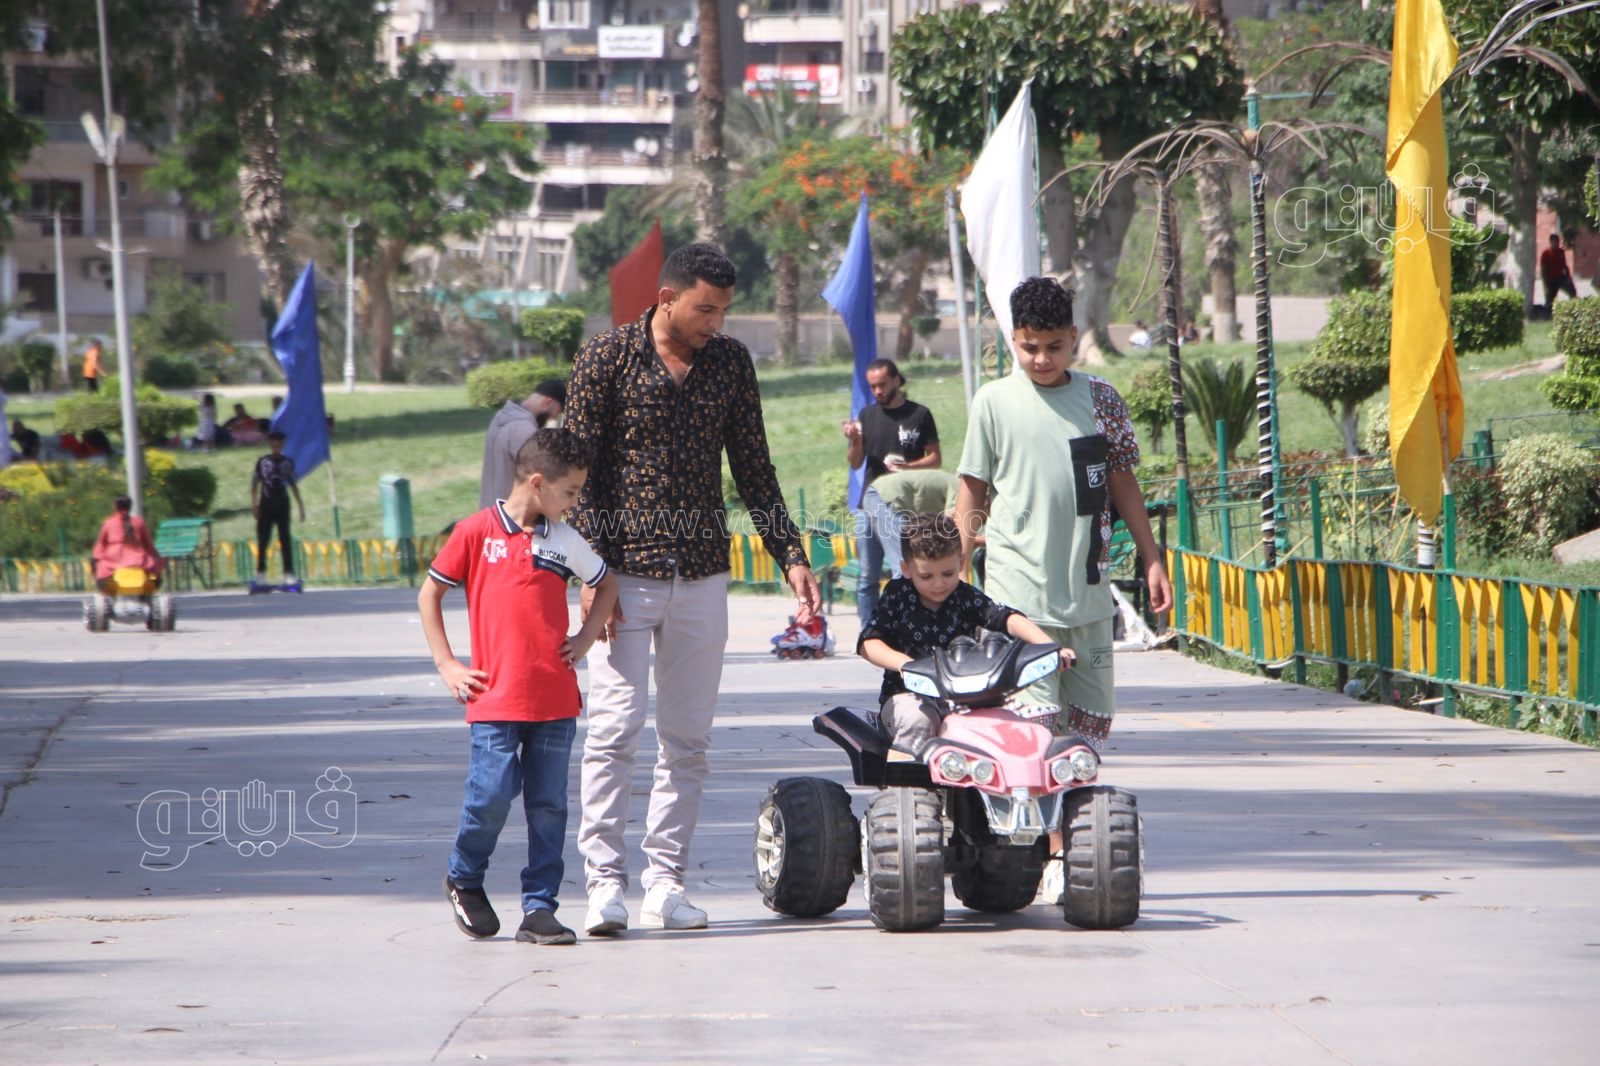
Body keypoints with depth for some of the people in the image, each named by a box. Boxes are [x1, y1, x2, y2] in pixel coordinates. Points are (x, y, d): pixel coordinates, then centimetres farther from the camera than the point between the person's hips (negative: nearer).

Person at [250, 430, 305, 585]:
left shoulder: (288, 462, 7)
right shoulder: (262, 462, 2)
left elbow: (293, 485, 14)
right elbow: (254, 484, 3)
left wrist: (300, 505, 11)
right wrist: (254, 503, -8)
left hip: (283, 505, 1)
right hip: (266, 505, -1)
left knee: (285, 540, -1)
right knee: (262, 540, 0)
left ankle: (288, 573, -1)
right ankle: (261, 573, 6)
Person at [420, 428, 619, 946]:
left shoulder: (564, 541, 8)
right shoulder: (476, 532, -2)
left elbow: (607, 585, 24)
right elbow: (429, 595, 5)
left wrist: (585, 638, 10)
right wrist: (446, 665, 1)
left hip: (556, 700, 3)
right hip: (495, 699, -3)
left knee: (548, 806, 3)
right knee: (492, 796, -8)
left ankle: (540, 909, 9)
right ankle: (463, 879, 18)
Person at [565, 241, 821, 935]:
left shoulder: (730, 362, 8)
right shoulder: (607, 358, -3)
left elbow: (754, 470, 14)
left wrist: (790, 556, 5)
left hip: (702, 576, 4)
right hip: (624, 575, -4)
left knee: (687, 738, 4)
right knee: (613, 729, -9)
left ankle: (666, 883, 9)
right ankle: (605, 883, -5)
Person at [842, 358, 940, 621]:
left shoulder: (919, 415, 4)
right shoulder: (867, 415, 15)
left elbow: (935, 459, 3)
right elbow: (855, 463, 14)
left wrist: (908, 466, -15)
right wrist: (855, 441, -6)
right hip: (869, 501, 4)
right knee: (867, 577, 4)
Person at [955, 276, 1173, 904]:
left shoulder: (1099, 400, 9)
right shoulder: (995, 403, 3)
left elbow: (1122, 483, 16)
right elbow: (972, 495, 8)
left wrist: (1151, 559, 13)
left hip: (1088, 588, 3)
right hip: (1018, 588, -3)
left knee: (1091, 719, 5)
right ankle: (1054, 857, -9)